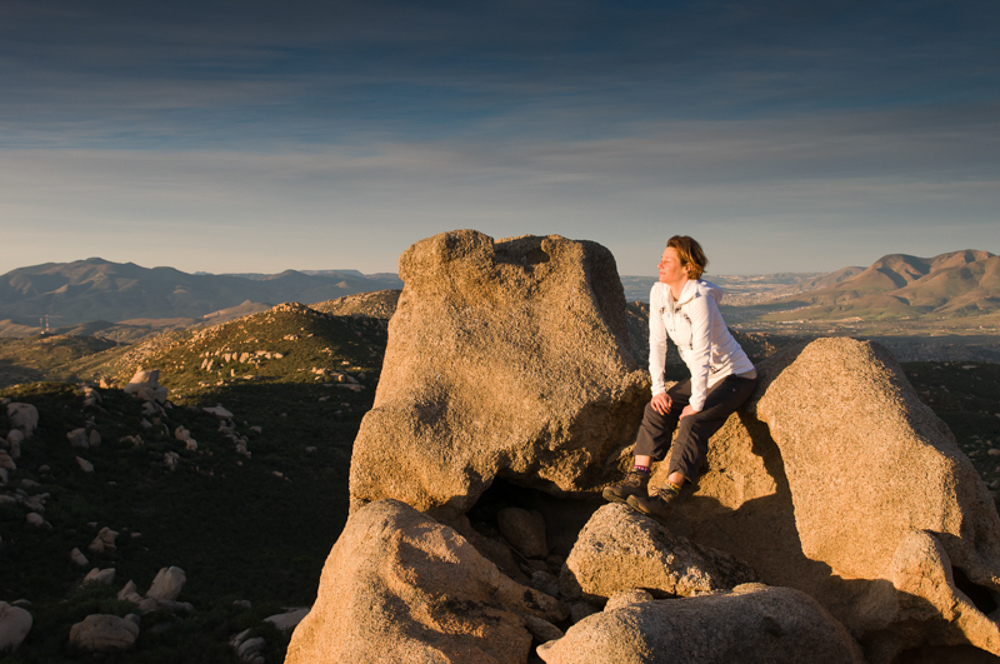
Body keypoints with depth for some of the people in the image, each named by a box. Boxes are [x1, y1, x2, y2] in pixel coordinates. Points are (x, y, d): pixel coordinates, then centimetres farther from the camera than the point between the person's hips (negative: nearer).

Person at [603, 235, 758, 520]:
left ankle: (666, 496, -31)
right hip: (705, 376, 8)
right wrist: (658, 389, -8)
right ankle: (637, 481, -15)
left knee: (692, 422, -27)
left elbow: (702, 354, -29)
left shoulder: (699, 299, -28)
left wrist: (696, 404, -26)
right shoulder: (659, 292, -5)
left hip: (735, 376, -7)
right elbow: (657, 342, -2)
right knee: (657, 409, -11)